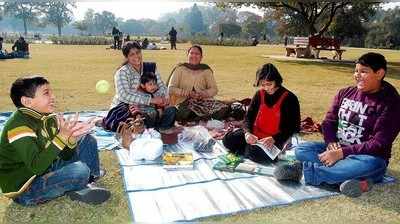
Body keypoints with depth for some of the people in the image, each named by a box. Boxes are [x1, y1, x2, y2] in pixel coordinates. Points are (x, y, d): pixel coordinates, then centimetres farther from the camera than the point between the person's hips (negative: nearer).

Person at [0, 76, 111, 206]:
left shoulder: (48, 119, 0)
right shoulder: (19, 125, -24)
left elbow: (64, 156, 0)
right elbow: (36, 166, -33)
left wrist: (71, 138, -21)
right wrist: (62, 136, -35)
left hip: (45, 172, 8)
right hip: (25, 190, -8)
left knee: (88, 140, 8)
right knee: (80, 170, -30)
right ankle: (76, 191, 2)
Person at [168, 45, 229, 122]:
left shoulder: (205, 70, 15)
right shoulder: (180, 68, 9)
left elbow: (214, 89, 11)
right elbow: (171, 89, 2)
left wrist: (203, 94, -11)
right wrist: (188, 93, -13)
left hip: (203, 100, 3)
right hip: (184, 102, -2)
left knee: (223, 108, -25)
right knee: (185, 114, -38)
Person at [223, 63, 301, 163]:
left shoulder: (289, 98, -11)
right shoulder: (259, 94, 3)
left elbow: (292, 127, -10)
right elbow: (249, 116, 4)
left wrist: (274, 139, -25)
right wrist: (247, 132, -17)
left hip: (275, 139, -4)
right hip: (255, 134, 5)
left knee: (258, 155, -32)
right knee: (228, 139, -11)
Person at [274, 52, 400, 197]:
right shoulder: (345, 93, 6)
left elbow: (379, 144, -17)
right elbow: (329, 122, 8)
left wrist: (342, 153, -23)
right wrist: (331, 142, -14)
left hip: (366, 156, -4)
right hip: (336, 149, 5)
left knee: (369, 165, -40)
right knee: (301, 150, -17)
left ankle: (305, 170, -29)